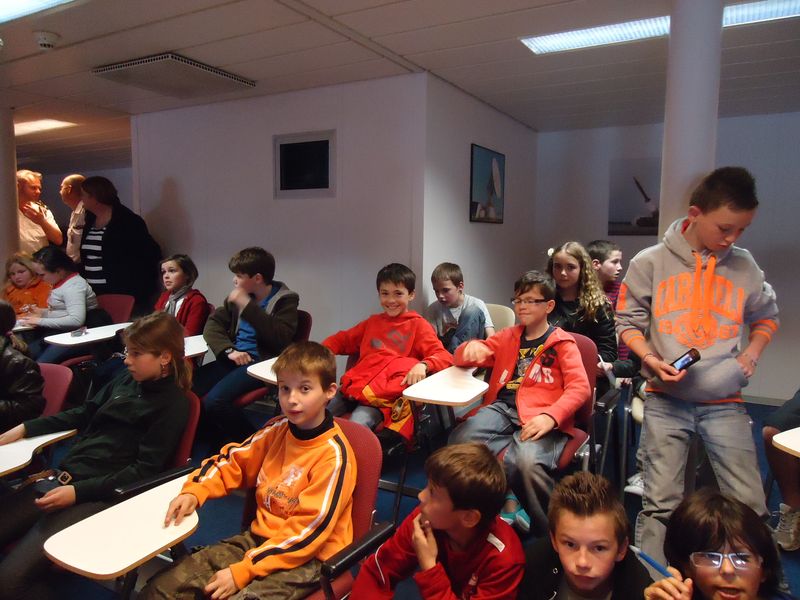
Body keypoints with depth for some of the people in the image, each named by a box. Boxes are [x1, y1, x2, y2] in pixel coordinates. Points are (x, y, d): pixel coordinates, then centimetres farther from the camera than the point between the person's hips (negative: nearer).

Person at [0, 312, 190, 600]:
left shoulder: (172, 404, -10)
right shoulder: (126, 381, 13)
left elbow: (144, 471, -14)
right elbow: (83, 415, 26)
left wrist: (78, 491, -19)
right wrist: (24, 428, 17)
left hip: (102, 495, -8)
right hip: (61, 478, 8)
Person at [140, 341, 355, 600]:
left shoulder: (334, 455, -19)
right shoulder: (277, 430, 1)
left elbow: (309, 530, -20)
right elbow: (232, 460, 13)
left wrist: (241, 572, -20)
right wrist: (193, 492, -6)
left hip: (308, 558, -5)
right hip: (260, 537, 6)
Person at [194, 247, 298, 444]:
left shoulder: (285, 300, -5)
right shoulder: (240, 296, 13)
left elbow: (282, 338, -20)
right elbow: (213, 324, 9)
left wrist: (248, 306, -20)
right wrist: (228, 350, -10)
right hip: (235, 360, 7)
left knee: (214, 401, -27)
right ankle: (221, 440, 6)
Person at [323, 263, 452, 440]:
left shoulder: (418, 325, 9)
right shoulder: (372, 322, 26)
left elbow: (445, 357, -2)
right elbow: (342, 340, 33)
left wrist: (423, 365, -24)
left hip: (386, 396, -5)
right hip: (355, 385, 5)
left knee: (357, 423, -33)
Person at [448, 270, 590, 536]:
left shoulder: (562, 343, 11)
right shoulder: (508, 337, 22)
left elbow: (580, 387, -3)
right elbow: (461, 358, 21)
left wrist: (550, 417, -21)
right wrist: (471, 348, -5)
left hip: (541, 416, -3)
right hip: (503, 408, 4)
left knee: (527, 462, -35)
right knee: (460, 439, -28)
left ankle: (550, 531, -7)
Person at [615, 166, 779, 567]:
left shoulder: (744, 267, 4)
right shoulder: (651, 262, -2)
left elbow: (767, 316, 21)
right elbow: (627, 321, 3)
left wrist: (752, 353, 4)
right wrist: (651, 360, -12)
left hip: (725, 402, 2)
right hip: (666, 400, -2)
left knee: (750, 504, 2)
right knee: (661, 503, 2)